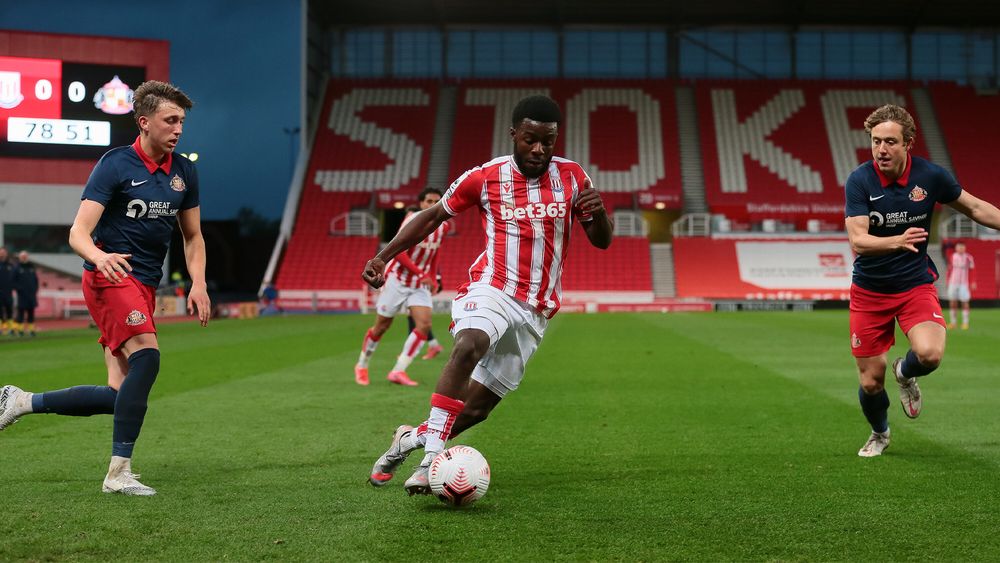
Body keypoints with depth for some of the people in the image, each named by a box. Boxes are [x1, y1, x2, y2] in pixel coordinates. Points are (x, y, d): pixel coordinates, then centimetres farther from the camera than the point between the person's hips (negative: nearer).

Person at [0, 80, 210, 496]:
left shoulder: (183, 172, 10)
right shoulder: (115, 165, -8)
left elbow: (193, 236, 21)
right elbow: (78, 233, -13)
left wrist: (198, 284, 5)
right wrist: (100, 257, -35)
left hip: (144, 287, 7)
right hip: (110, 276, -7)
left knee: (119, 395, 0)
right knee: (147, 354, -29)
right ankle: (119, 471, -25)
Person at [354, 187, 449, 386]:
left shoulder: (443, 226, 1)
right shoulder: (413, 220, -19)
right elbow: (398, 252, -25)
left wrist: (432, 278, 10)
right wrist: (421, 274, -30)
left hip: (420, 284, 5)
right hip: (397, 280, -5)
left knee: (424, 324, -15)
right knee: (381, 326, 4)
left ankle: (398, 371, -10)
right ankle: (362, 366, 26)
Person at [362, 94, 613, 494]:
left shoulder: (572, 176, 4)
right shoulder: (485, 177, -1)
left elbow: (602, 241, 9)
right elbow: (434, 215, 12)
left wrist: (598, 212, -15)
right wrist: (383, 256, 3)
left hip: (534, 311, 3)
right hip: (491, 290, -3)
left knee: (477, 405, -1)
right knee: (468, 347, -37)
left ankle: (411, 438, 26)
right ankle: (430, 459, -37)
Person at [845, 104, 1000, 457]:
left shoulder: (930, 176, -10)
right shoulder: (859, 181, -16)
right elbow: (857, 240, -25)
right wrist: (898, 241, -43)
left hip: (915, 285, 0)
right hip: (869, 291, 0)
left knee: (930, 354, -27)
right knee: (870, 382, 2)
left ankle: (905, 373, 12)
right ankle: (879, 434, 37)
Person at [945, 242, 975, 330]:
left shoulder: (968, 257, -4)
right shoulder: (953, 256, 6)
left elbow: (971, 271, 1)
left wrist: (972, 283, -2)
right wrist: (948, 280, 13)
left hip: (964, 283, -3)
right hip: (953, 282, 3)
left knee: (965, 302, -3)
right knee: (952, 302, 4)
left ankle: (965, 323, 4)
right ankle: (952, 322, 12)